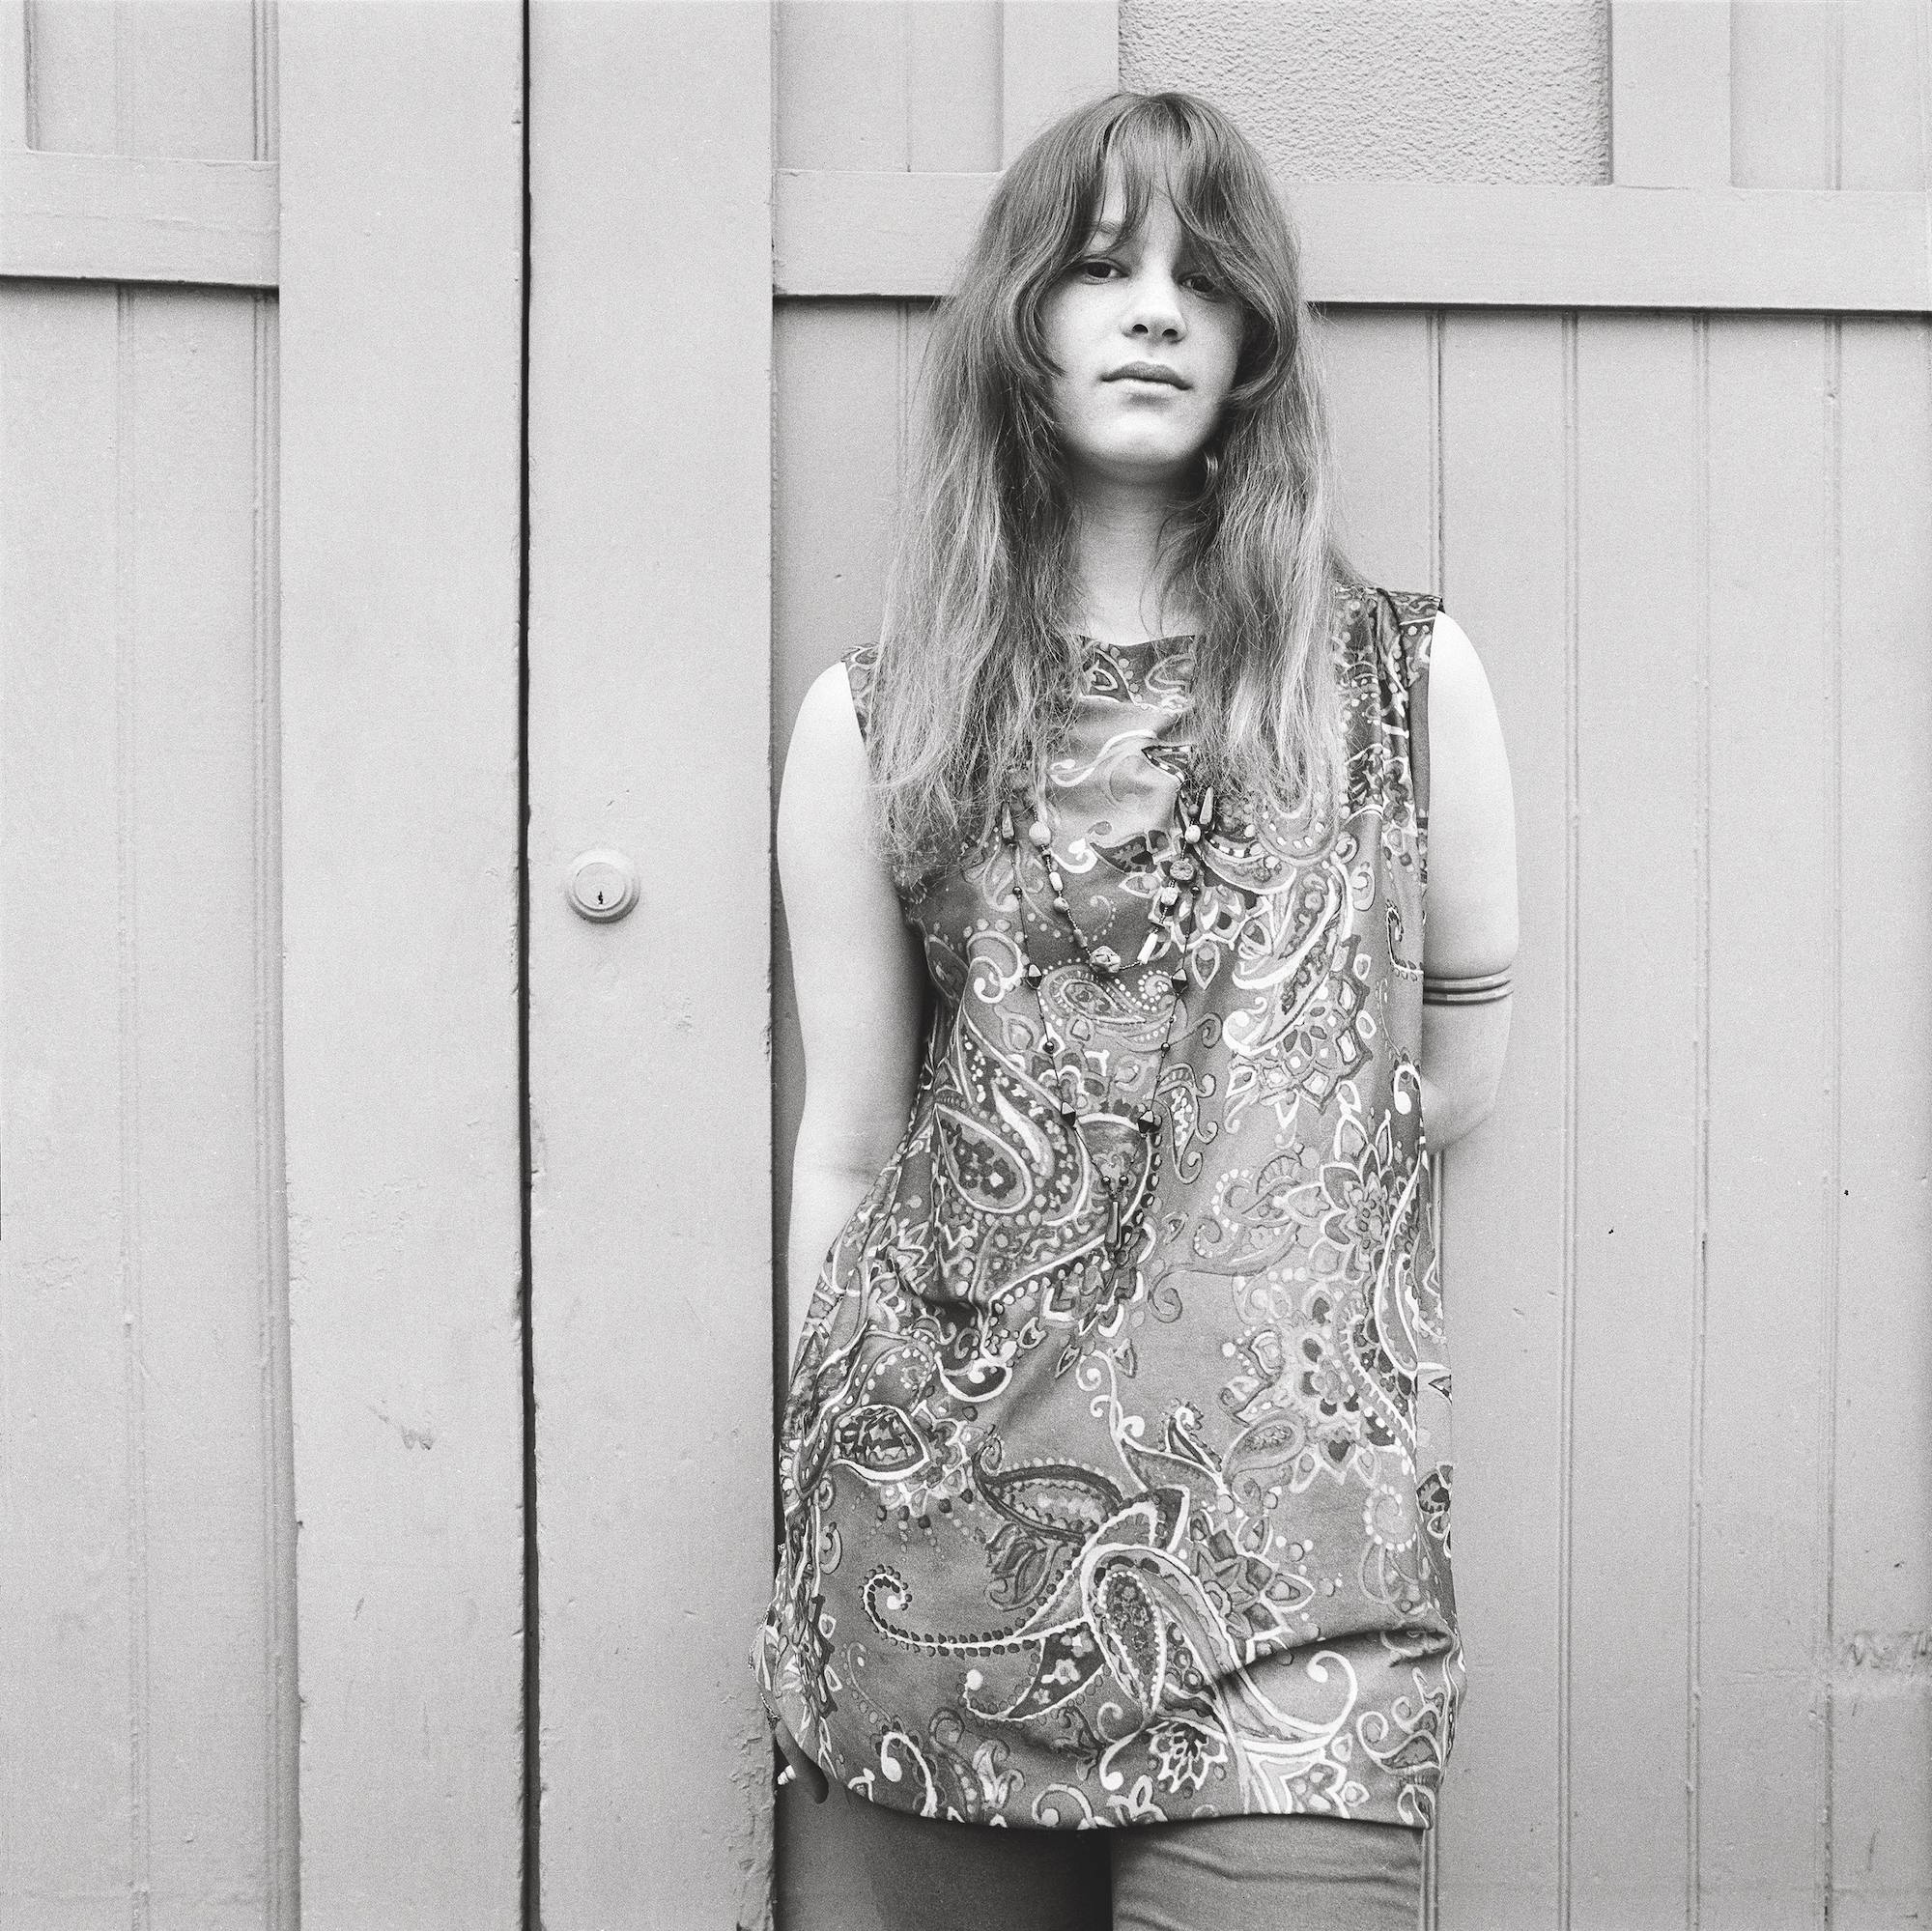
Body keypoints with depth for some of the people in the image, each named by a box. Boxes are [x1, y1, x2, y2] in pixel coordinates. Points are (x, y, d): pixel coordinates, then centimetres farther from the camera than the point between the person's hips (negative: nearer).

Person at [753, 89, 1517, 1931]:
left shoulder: (1403, 678, 5)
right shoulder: (872, 720, 5)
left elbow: (1455, 1070, 13)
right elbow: (846, 1151, 8)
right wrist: (819, 1530, 11)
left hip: (1291, 1508, -1)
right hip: (941, 1504, 1)